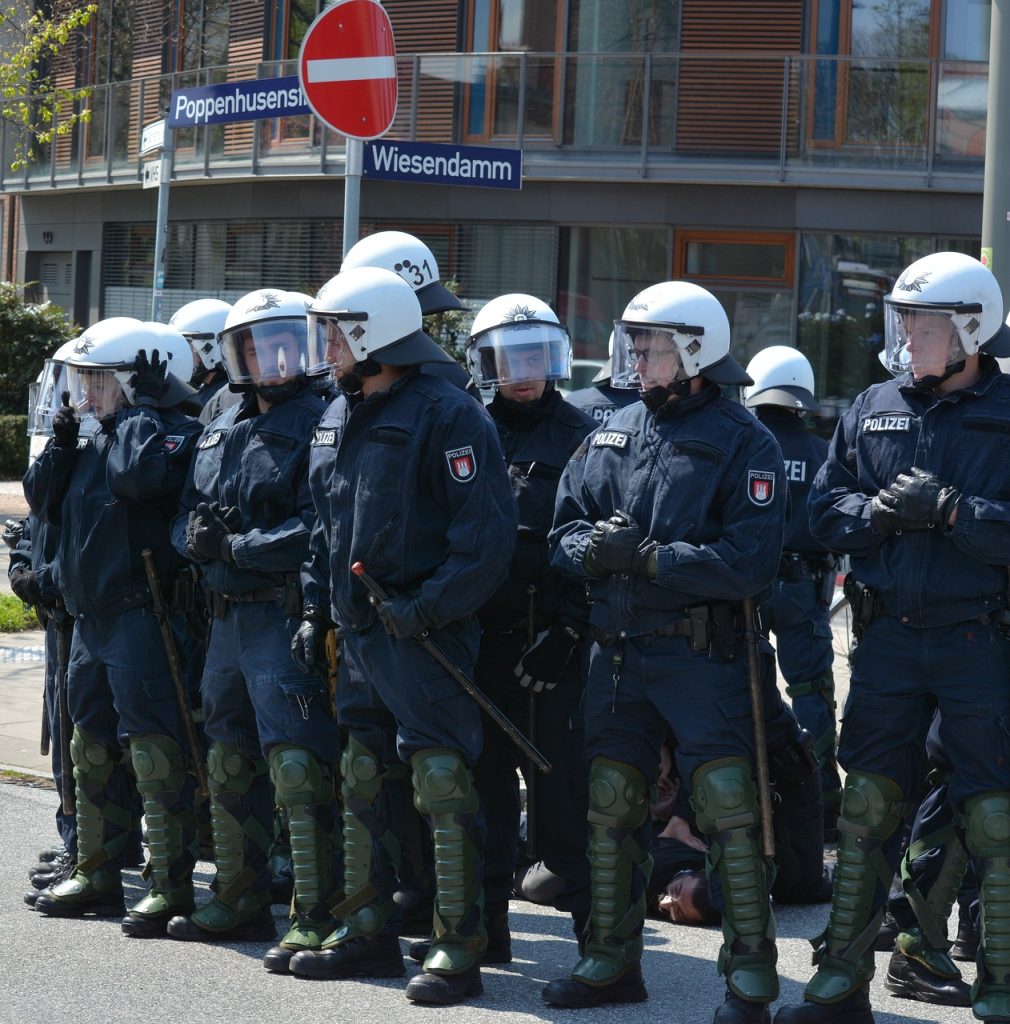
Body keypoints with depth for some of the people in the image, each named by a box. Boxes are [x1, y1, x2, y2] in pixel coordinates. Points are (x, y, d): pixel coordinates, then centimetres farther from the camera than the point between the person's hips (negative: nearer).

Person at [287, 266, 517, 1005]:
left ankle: (458, 951, -4)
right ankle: (369, 933, 25)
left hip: (424, 635, -9)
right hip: (359, 634, 9)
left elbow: (487, 532, -18)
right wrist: (318, 609, 16)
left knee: (442, 783, -8)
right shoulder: (339, 420, 15)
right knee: (362, 779, 14)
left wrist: (429, 607, -21)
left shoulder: (446, 415, -13)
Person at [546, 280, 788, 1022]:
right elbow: (566, 526, 14)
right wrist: (592, 546, -9)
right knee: (611, 806, 10)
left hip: (702, 655, -6)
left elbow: (750, 561, -16)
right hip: (617, 649, 6)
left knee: (728, 807, -8)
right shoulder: (612, 436, 13)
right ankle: (613, 962, 22)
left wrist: (648, 558, -20)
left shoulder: (743, 443, -6)